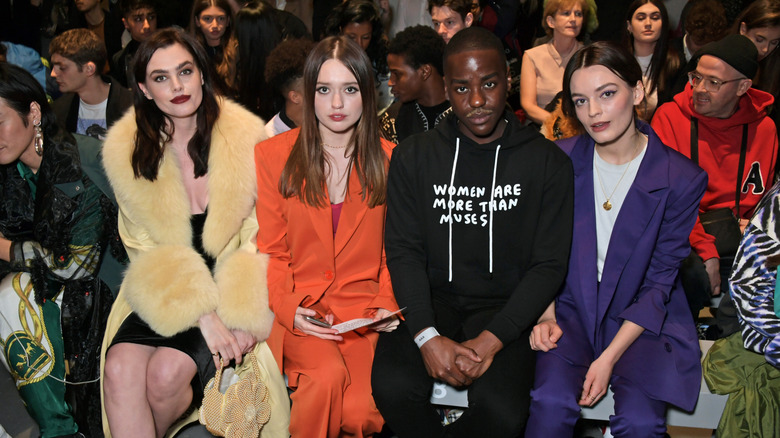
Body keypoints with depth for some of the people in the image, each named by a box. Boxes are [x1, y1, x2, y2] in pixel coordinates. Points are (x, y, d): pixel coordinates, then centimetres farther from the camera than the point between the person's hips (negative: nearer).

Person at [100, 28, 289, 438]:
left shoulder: (246, 138, -6)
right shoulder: (128, 153, 1)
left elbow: (263, 238, -2)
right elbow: (145, 250, 0)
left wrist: (241, 313, -17)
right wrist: (201, 312, -16)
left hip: (230, 294, -2)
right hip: (161, 294, 2)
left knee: (166, 373, -23)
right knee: (119, 369, -25)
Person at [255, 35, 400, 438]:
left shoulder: (388, 160, 6)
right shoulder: (273, 155, 3)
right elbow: (271, 250, 4)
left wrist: (387, 306, -6)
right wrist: (289, 309, -12)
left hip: (362, 308, 1)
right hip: (298, 307, 0)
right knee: (328, 376, -30)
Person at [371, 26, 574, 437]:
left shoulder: (547, 161, 0)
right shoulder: (413, 155, 4)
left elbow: (549, 265, -3)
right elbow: (404, 252, -1)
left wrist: (491, 339, -16)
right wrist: (427, 337, -17)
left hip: (505, 308, -1)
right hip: (431, 300, 1)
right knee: (393, 386, -27)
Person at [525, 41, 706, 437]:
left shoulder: (681, 179, -8)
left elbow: (659, 282, -6)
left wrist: (610, 357, -13)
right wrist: (546, 315, -10)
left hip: (643, 319, -1)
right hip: (570, 307, 1)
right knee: (552, 401, -26)